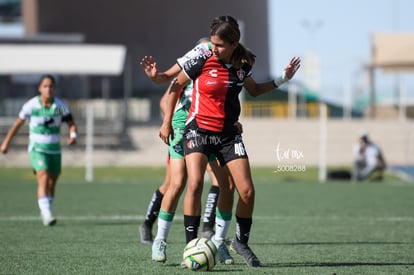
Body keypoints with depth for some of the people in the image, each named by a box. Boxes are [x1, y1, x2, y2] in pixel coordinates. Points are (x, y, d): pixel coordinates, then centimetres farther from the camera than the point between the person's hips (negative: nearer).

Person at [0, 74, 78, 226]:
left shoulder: (61, 106, -6)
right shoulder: (31, 105, -10)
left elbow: (71, 124, 1)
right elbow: (17, 124, 2)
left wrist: (73, 135, -21)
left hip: (54, 149, 3)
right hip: (37, 149, -3)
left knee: (52, 184, 11)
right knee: (43, 179, -22)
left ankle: (44, 213, 34)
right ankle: (47, 214, -29)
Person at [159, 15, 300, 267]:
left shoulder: (242, 65, 0)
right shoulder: (203, 61, -12)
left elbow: (254, 90, 20)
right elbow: (176, 85, 2)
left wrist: (282, 79, 10)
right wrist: (167, 122, 3)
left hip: (228, 134, 4)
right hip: (199, 130, -4)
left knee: (247, 191, -4)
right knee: (195, 184, -24)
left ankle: (241, 241, 20)